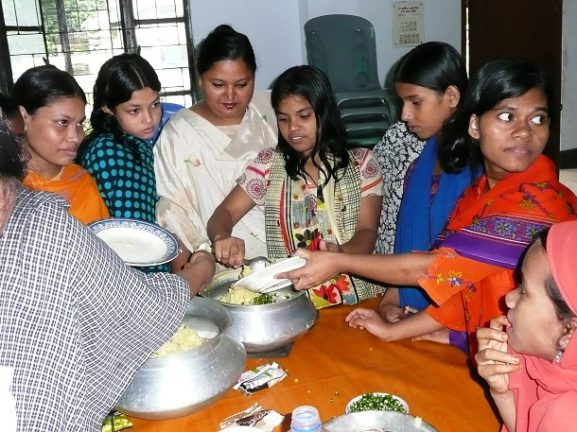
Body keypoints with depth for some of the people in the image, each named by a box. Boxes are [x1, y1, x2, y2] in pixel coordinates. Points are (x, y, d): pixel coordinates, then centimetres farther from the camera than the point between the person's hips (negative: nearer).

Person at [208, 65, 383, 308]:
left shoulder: (361, 163, 8)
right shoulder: (268, 165, 9)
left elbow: (367, 233, 1)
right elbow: (223, 214, 3)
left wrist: (340, 253, -23)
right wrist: (222, 238, -22)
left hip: (356, 298, 0)